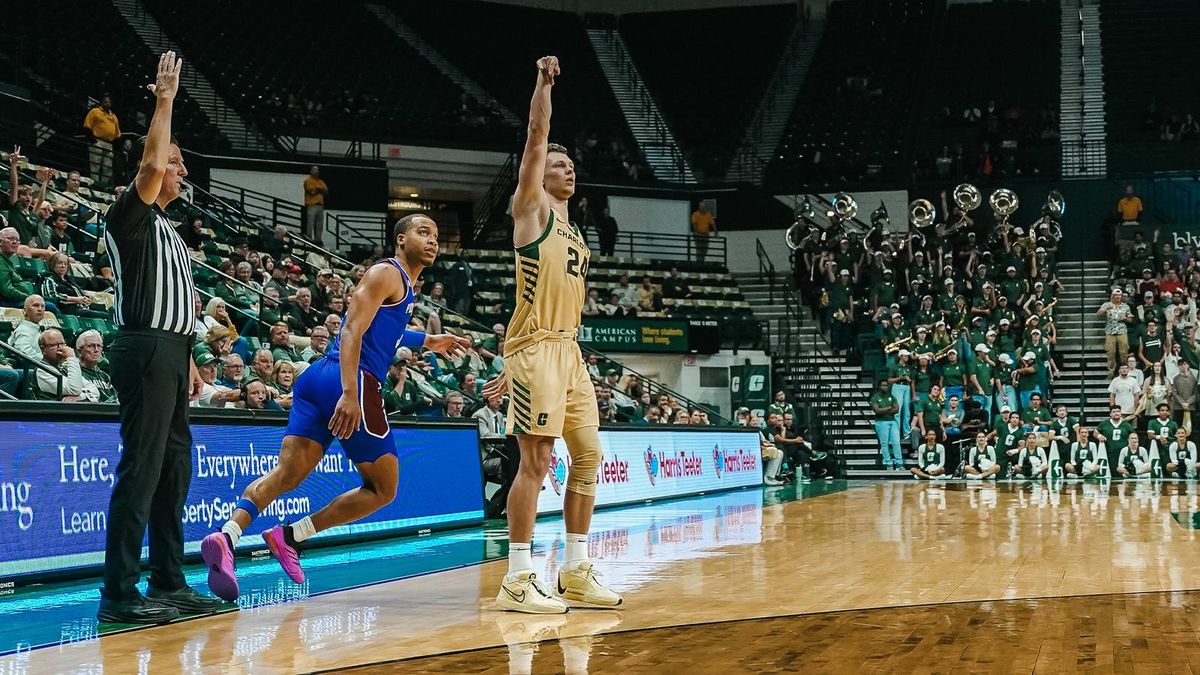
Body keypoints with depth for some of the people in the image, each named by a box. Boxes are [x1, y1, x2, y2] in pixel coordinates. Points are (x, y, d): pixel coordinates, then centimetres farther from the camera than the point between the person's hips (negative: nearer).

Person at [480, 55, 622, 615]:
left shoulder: (575, 237, 23)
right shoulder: (532, 209, 3)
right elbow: (537, 135, -7)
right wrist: (544, 82, -2)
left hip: (569, 352, 8)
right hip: (537, 350, -8)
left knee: (588, 455, 7)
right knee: (536, 461, -11)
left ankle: (575, 573, 15)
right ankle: (517, 581, -8)